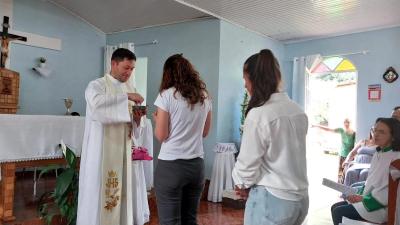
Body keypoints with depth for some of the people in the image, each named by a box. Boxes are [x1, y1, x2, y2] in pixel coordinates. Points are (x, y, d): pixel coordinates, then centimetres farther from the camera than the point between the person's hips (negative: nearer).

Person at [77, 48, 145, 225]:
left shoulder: (129, 89, 13)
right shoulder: (97, 85, -4)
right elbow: (96, 104, -27)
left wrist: (137, 118, -7)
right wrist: (125, 97, -26)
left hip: (122, 151, 5)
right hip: (101, 151, -5)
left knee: (120, 193, 10)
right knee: (99, 193, 1)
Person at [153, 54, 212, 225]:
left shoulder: (167, 95, -8)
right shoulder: (204, 96, 6)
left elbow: (161, 136, -8)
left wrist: (157, 119, 10)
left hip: (170, 165, -5)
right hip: (197, 165, 5)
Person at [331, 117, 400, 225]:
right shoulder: (378, 153, 10)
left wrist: (364, 198, -17)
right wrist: (360, 195, 1)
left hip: (381, 207, -8)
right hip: (368, 199, 8)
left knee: (339, 213, -15)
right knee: (335, 207, 2)